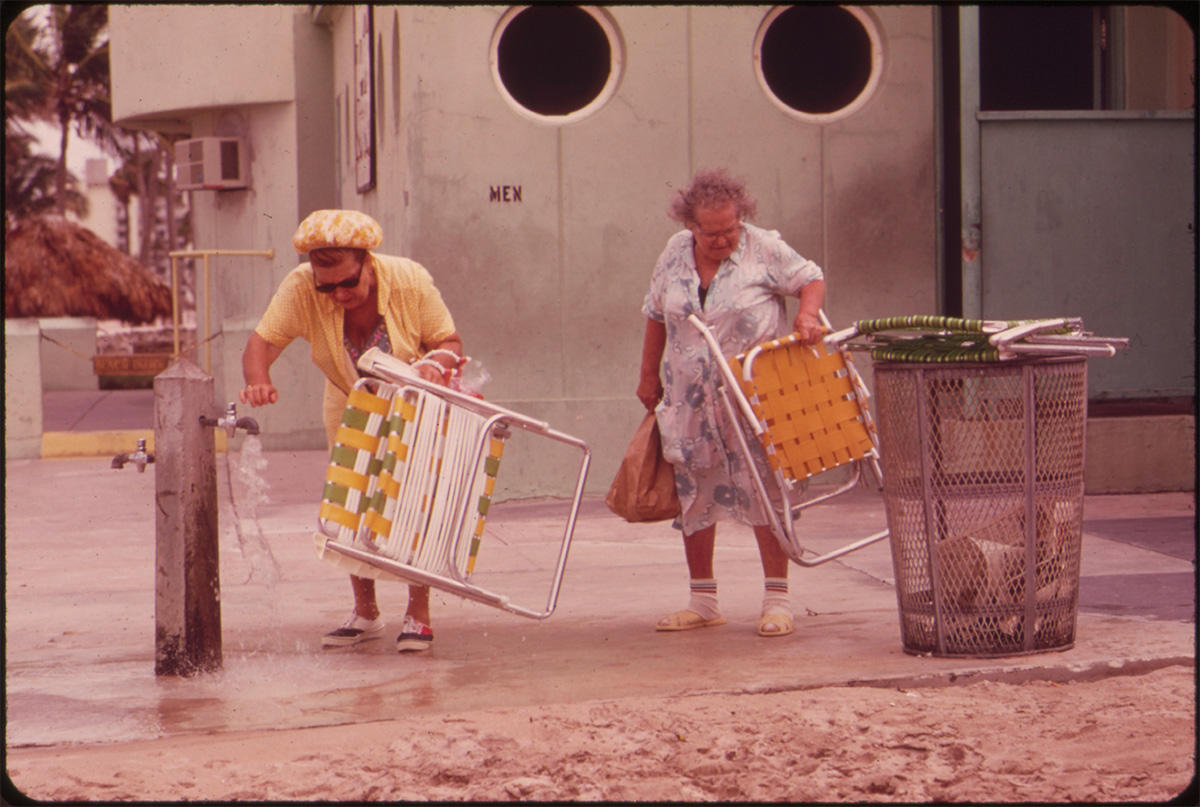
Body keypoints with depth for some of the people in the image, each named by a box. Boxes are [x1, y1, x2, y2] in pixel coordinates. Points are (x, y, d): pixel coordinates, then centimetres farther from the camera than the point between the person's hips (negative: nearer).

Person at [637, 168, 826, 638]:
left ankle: (777, 600, 0)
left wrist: (807, 315, -20)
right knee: (691, 495, 6)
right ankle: (702, 602, 16)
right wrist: (648, 376, 19)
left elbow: (811, 279, 1)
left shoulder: (764, 249, -6)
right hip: (690, 400, 4)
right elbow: (656, 315, 17)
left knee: (764, 491, -8)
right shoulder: (675, 253, 5)